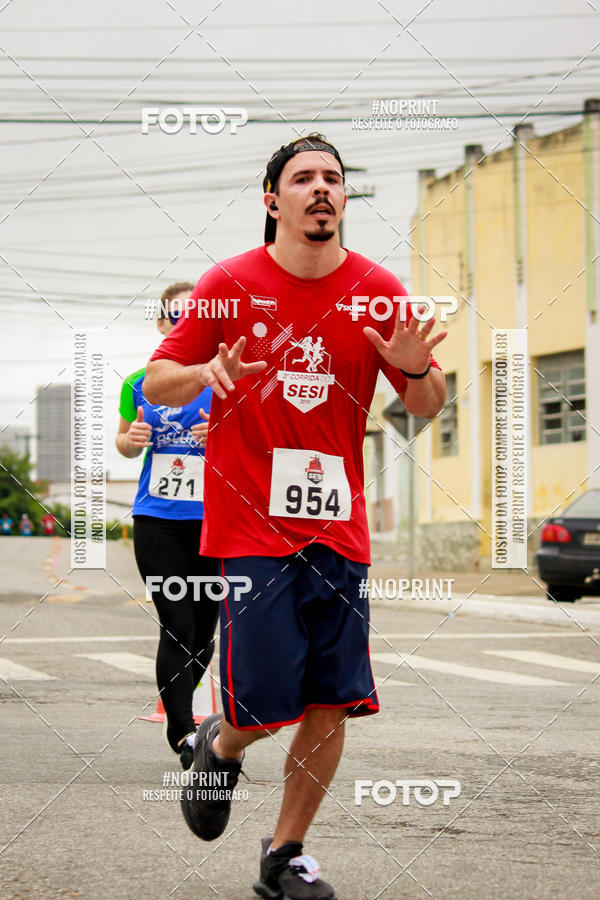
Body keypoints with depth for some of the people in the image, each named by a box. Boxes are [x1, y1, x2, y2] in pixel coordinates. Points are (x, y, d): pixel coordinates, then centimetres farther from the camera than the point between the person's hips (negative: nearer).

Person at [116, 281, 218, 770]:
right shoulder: (142, 383, 7)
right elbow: (125, 442, 20)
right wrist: (131, 439, -3)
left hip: (215, 519, 0)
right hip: (157, 519, 0)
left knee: (204, 629, 7)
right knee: (177, 626, -11)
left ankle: (178, 709, 31)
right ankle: (183, 732, -7)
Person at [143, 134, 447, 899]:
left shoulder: (377, 291, 4)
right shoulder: (229, 284, -2)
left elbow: (429, 407, 10)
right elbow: (154, 385, 2)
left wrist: (414, 370, -14)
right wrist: (207, 372, -20)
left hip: (338, 531, 3)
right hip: (250, 526, -3)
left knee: (332, 703, 1)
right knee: (263, 705, -8)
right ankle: (220, 749, 28)